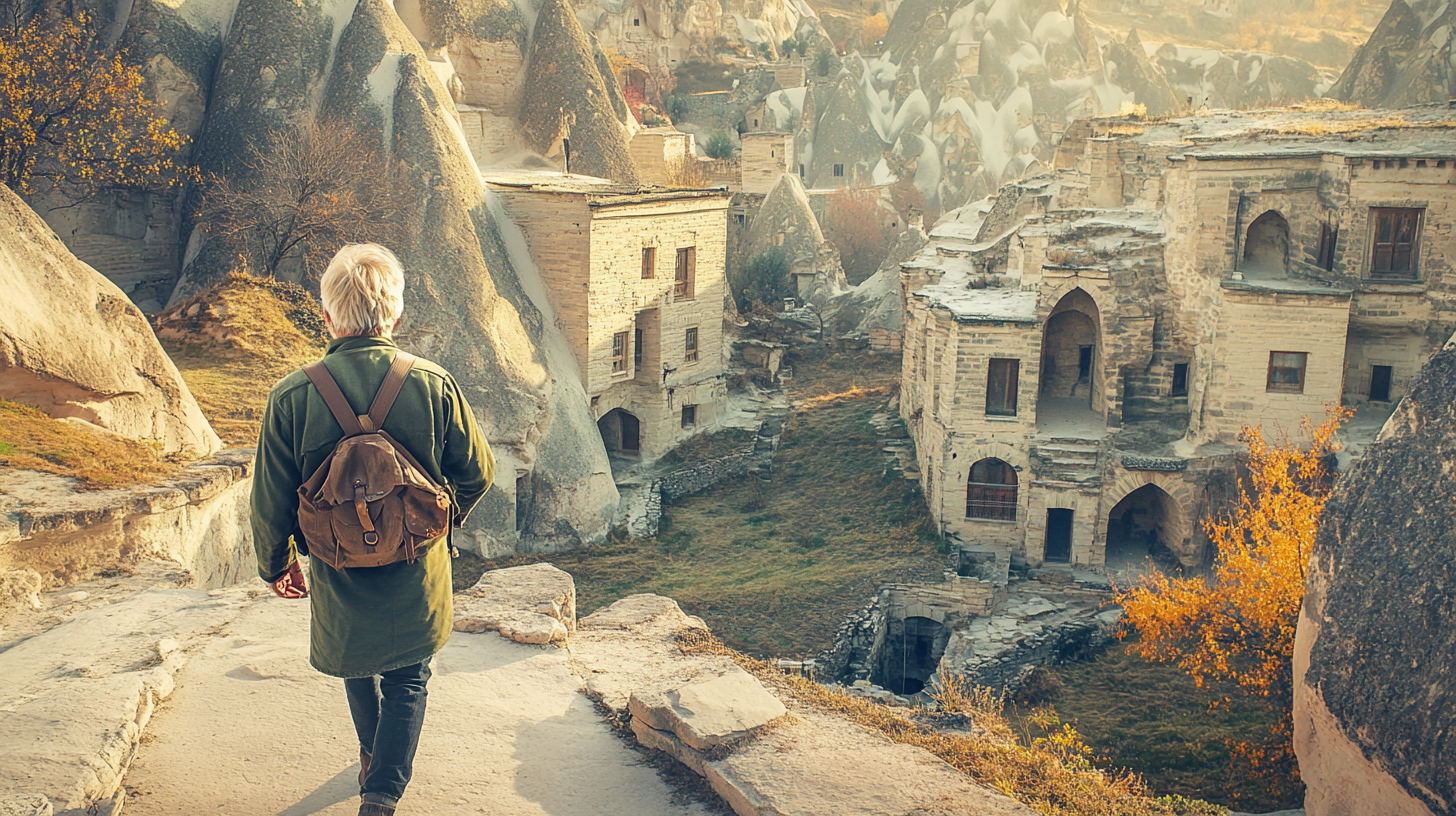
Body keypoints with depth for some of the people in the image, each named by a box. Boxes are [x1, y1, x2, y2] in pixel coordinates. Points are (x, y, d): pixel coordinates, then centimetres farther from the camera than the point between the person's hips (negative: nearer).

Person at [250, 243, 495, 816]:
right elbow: (477, 472, -5)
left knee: (358, 667, 28)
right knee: (407, 680, 18)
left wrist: (275, 565, 10)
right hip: (418, 575, -1)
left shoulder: (292, 396, -16)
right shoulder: (435, 385, -16)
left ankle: (373, 758, 50)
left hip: (337, 571, 1)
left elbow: (271, 502, -9)